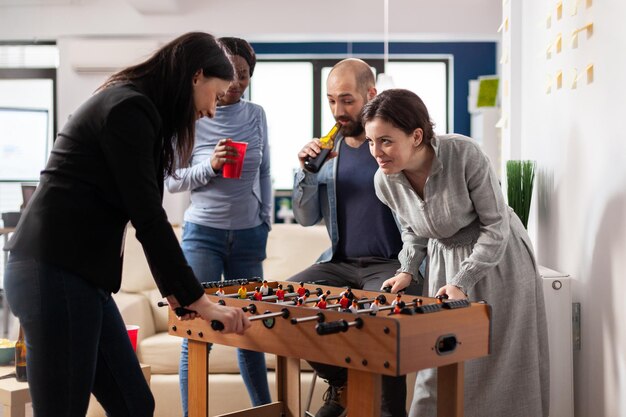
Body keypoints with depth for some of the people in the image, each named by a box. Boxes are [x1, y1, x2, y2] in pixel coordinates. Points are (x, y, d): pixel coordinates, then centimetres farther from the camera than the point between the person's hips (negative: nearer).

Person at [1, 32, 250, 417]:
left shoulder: (135, 111, 20)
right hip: (52, 271, -10)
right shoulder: (128, 108, -12)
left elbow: (145, 212, 22)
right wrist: (198, 299, -11)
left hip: (78, 273, 10)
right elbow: (147, 218, -16)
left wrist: (175, 290, 21)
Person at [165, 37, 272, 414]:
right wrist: (210, 166, -17)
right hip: (203, 233, -3)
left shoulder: (256, 115, 5)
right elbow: (172, 181, -2)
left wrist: (266, 222, 10)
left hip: (248, 235, 3)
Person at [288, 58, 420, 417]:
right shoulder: (328, 149, 9)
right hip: (341, 263, 6)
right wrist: (308, 172, -7)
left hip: (393, 264, -6)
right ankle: (341, 383, 10)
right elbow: (307, 218, 10)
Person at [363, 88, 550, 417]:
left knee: (499, 362, 2)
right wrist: (406, 270, -8)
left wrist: (462, 283, -25)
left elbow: (495, 225, -20)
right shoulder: (384, 181, -14)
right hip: (444, 261, 4)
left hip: (499, 259, -3)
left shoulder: (465, 154, -29)